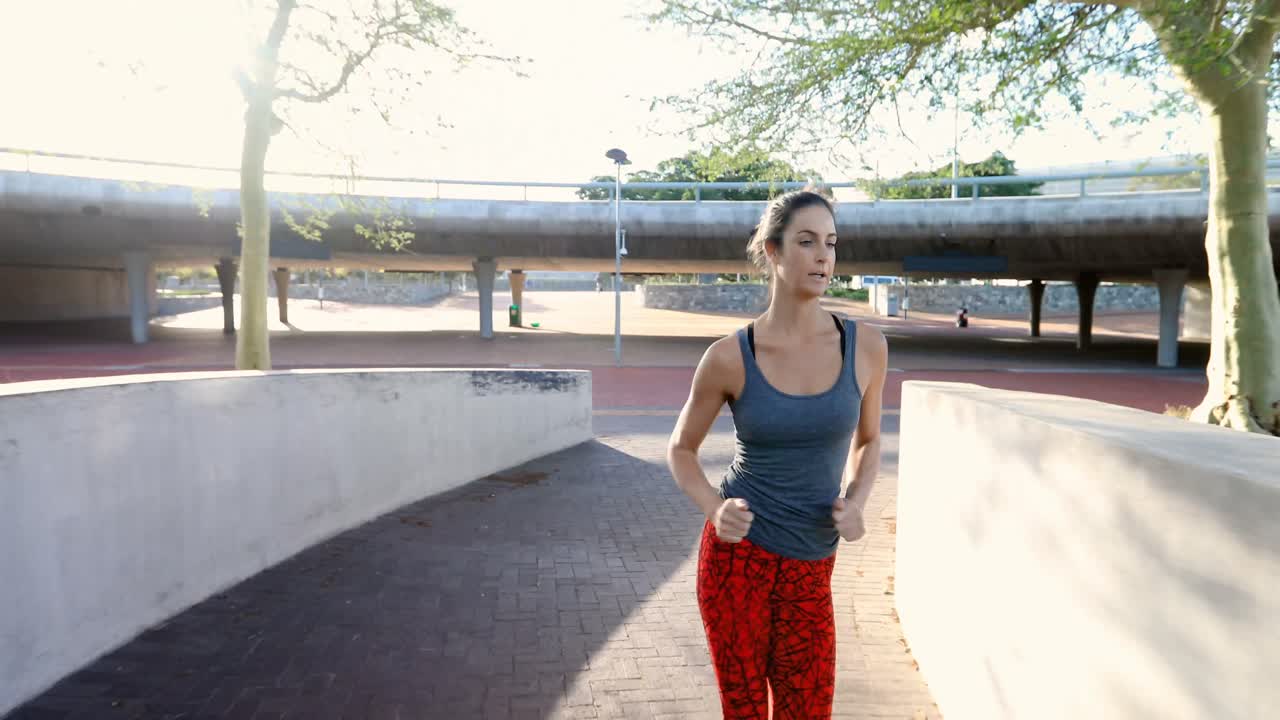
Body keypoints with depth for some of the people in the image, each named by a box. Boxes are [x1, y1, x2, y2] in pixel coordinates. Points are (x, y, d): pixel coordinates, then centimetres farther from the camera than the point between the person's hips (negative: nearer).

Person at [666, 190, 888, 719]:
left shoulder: (866, 346, -5)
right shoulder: (729, 357, -11)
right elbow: (681, 447, 3)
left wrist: (855, 504, -6)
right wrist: (713, 510, -15)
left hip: (809, 569, 2)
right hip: (737, 555, -2)